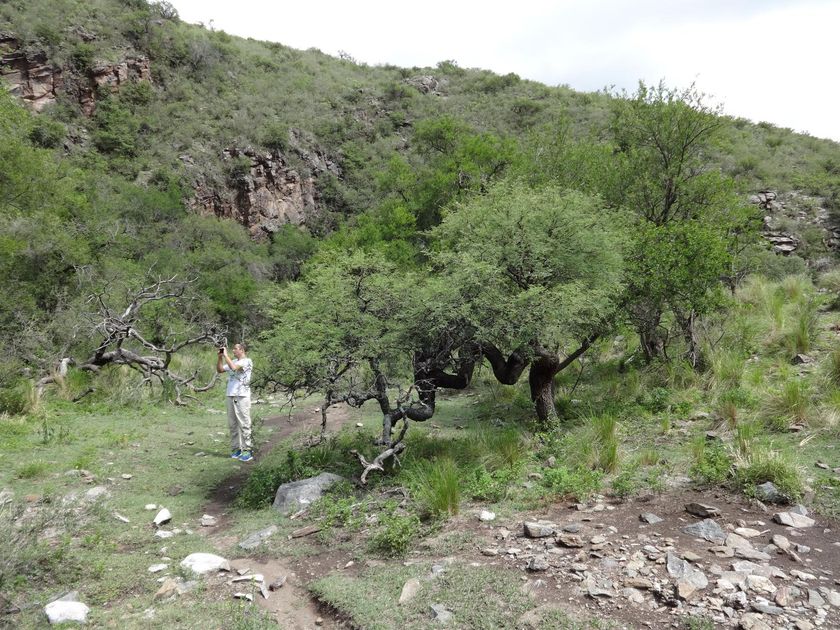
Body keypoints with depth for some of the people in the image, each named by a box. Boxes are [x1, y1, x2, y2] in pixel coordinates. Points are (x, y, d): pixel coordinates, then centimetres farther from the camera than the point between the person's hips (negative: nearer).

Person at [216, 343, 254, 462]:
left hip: (242, 396, -7)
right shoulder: (232, 361, 17)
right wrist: (220, 357, 8)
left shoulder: (247, 361, -5)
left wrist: (226, 355, -10)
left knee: (244, 424, -5)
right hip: (230, 396, 7)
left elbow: (234, 367, -19)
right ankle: (236, 449, 14)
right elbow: (219, 370, 19)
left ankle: (247, 450, -2)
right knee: (232, 424, 8)